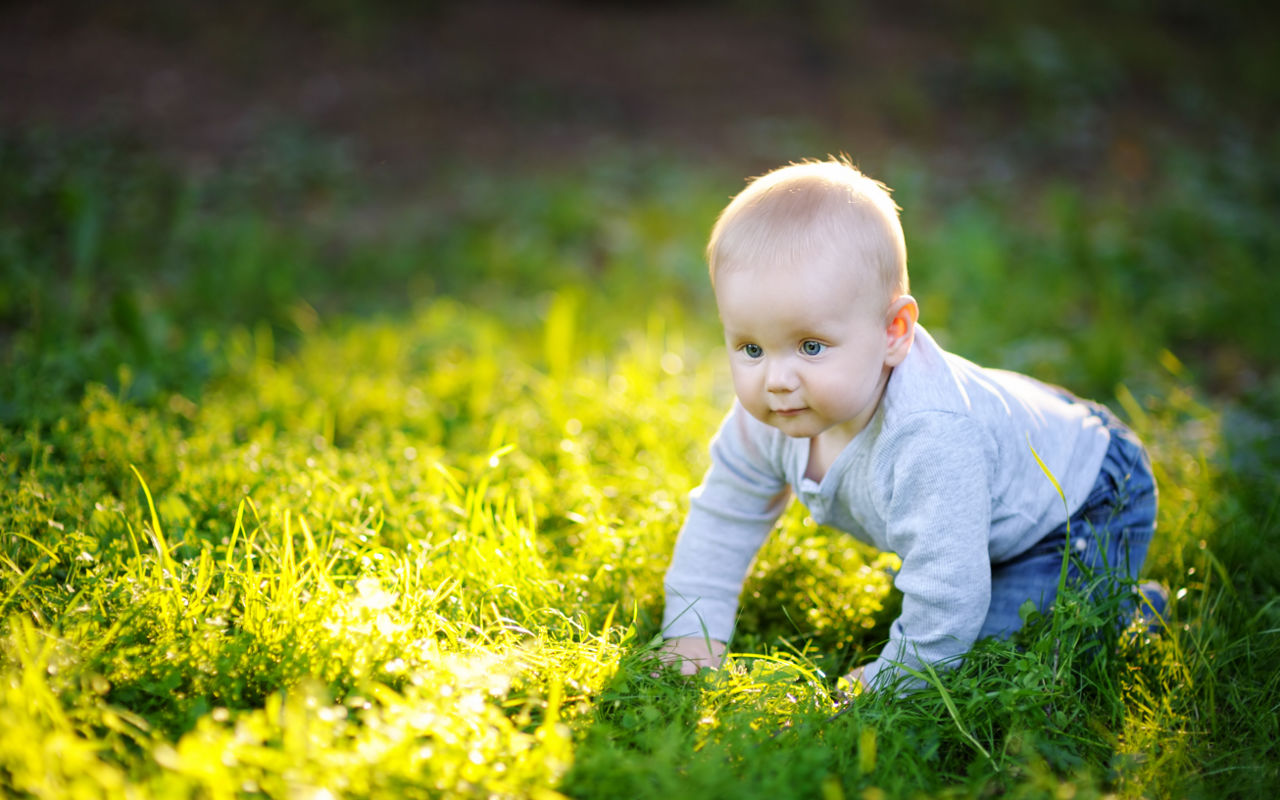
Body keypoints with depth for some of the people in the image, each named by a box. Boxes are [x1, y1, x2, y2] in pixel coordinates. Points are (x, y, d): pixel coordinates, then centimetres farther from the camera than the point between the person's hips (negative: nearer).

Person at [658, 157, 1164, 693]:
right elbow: (723, 513, -4)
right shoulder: (768, 416, -22)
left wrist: (891, 679, -27)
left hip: (1088, 504, -7)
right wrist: (692, 629, -7)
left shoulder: (930, 442, -48)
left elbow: (947, 595, -42)